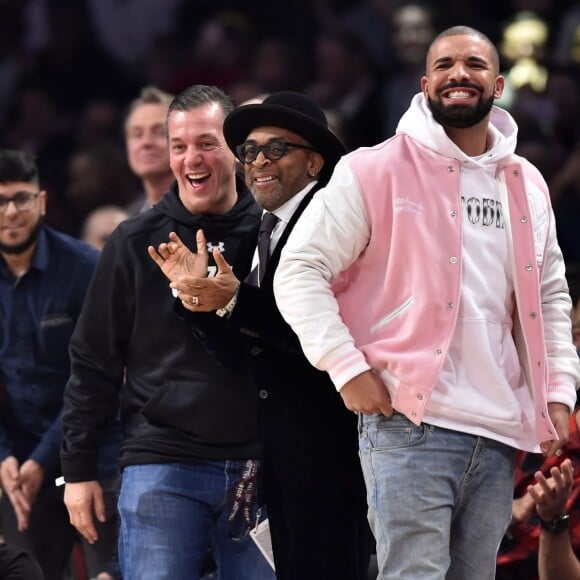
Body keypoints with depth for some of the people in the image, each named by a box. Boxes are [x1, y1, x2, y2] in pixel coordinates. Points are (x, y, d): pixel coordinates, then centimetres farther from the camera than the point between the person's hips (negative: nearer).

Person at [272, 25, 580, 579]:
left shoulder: (528, 186, 16)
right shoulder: (374, 171, -1)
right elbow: (299, 272, -3)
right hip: (409, 425, -5)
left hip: (499, 433, 6)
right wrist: (347, 368, -11)